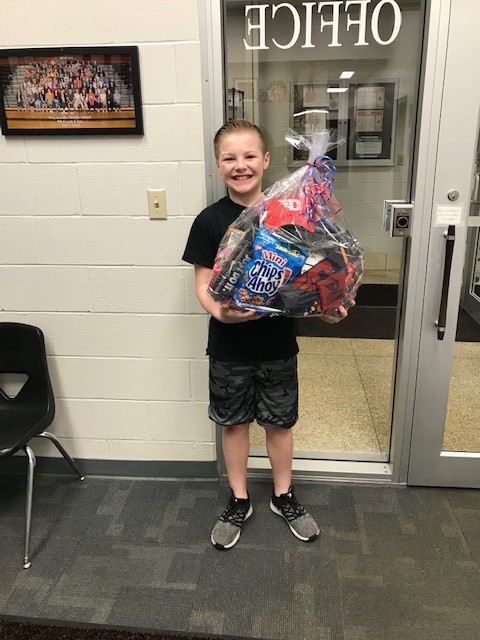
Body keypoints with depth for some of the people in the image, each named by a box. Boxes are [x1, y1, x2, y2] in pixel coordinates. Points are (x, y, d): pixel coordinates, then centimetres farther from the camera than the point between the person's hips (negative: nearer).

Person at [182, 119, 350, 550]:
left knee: (280, 421, 16)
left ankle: (283, 496, 39)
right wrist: (219, 311, -28)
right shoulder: (210, 220, -7)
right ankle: (239, 501, 36)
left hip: (278, 342, 1)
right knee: (234, 421, 14)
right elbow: (204, 284, -7)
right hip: (229, 345, 0)